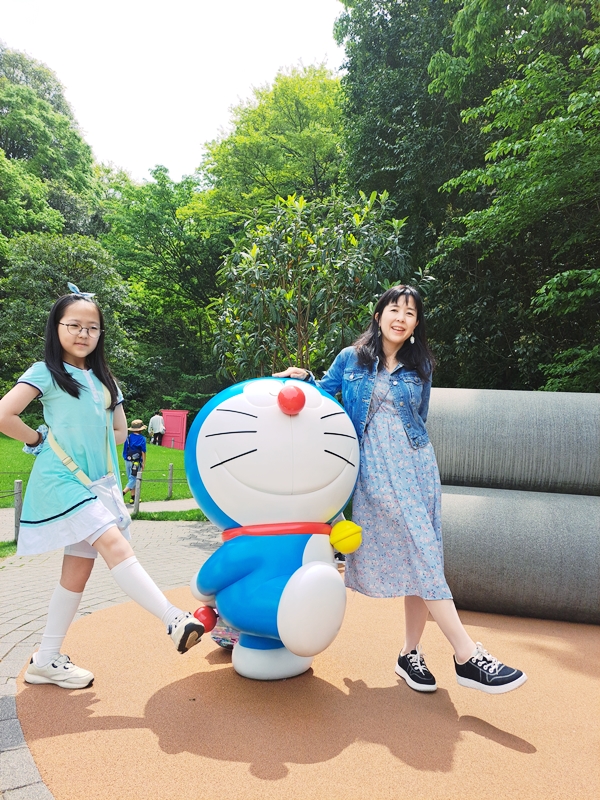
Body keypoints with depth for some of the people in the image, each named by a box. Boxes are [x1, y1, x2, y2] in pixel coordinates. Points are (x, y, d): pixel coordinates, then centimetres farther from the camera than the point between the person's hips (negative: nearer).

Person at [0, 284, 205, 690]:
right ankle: (176, 620, -21)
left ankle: (47, 659, 22)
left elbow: (120, 431, 18)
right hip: (61, 479, -6)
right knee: (115, 545, -21)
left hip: (96, 482, 7)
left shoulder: (104, 378, 14)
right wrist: (41, 440, -2)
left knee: (78, 571, 8)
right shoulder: (46, 372, -2)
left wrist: (89, 443, 5)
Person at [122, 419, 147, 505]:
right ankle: (123, 493, -19)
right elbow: (143, 452, -8)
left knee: (131, 479, 15)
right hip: (136, 462, -5)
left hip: (127, 462, 5)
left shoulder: (128, 438, 3)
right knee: (133, 479, 0)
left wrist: (126, 458, 16)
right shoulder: (142, 439, -8)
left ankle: (133, 497, 20)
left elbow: (125, 450, 5)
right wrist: (143, 463, -1)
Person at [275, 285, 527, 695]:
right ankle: (469, 657, -11)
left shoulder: (420, 367, 12)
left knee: (418, 559, -1)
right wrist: (304, 378, 0)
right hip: (376, 471, -3)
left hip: (415, 466, 3)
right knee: (422, 556, -12)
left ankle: (411, 653, 12)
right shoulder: (351, 359, 7)